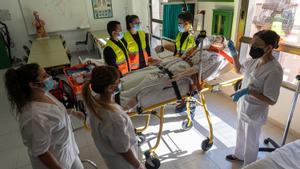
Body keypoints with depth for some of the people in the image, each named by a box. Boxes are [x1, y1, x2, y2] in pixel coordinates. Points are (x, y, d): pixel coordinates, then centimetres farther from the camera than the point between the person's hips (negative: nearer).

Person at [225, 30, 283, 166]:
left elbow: (271, 100, -25)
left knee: (251, 142, 16)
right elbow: (239, 69, 13)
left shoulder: (274, 70, -28)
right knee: (241, 134, 27)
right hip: (243, 107, 7)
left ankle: (248, 165, 41)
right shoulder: (255, 60, -6)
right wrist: (234, 53, 0)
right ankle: (239, 155, 52)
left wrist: (249, 91, -33)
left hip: (255, 113, -7)